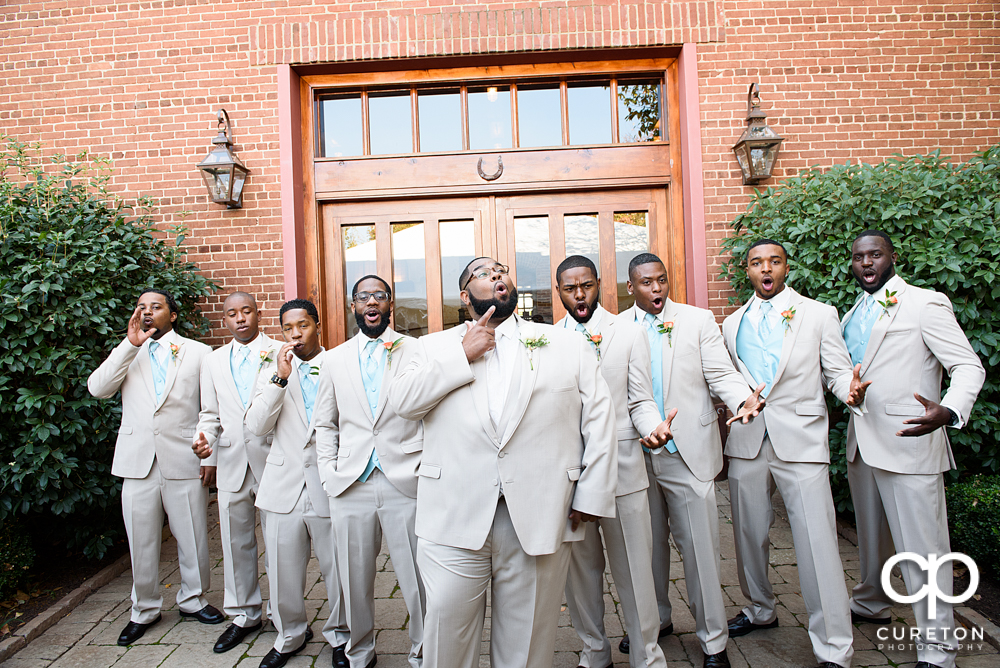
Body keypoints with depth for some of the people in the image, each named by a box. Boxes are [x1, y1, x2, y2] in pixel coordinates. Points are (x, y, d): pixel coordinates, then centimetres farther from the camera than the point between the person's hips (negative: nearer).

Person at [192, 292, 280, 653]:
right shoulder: (213, 361, 12)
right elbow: (210, 413, 15)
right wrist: (204, 439, -2)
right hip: (231, 463, 4)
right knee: (236, 542, 15)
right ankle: (244, 615, 34)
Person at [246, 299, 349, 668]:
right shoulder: (272, 372, 8)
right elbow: (257, 426, -4)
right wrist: (281, 378, -13)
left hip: (329, 486, -2)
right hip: (284, 487, 3)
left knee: (338, 570, 9)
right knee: (283, 573, 15)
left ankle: (339, 635, 34)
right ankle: (289, 636, 41)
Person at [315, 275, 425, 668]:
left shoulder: (416, 351, 2)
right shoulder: (335, 359, 12)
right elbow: (325, 424, 15)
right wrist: (329, 474, 5)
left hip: (406, 484, -2)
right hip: (351, 486, 3)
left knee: (418, 580, 4)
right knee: (355, 581, 15)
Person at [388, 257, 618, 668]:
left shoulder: (570, 345, 7)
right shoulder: (435, 346, 9)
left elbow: (599, 419, 3)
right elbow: (402, 401, -5)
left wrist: (593, 494, -5)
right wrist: (463, 355, -10)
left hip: (540, 516, 1)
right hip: (454, 517, 0)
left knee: (527, 632, 16)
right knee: (447, 621, 11)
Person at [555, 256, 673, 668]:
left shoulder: (630, 334, 4)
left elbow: (640, 401, 1)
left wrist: (654, 427, -20)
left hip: (621, 464, -1)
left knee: (634, 566, 5)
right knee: (579, 565, 14)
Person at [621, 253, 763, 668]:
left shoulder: (699, 320, 3)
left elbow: (721, 374, -3)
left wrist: (743, 399, -23)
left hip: (689, 452, -1)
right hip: (637, 455, 2)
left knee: (699, 546, 4)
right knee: (649, 543, 16)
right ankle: (656, 620, 38)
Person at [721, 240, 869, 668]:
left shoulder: (819, 314, 5)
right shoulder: (733, 324, 12)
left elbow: (837, 370, 0)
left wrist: (850, 390, -20)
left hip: (800, 440, -3)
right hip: (746, 442, 3)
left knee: (817, 544, -4)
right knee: (749, 536, 15)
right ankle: (760, 611, 38)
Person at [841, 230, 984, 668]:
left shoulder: (926, 304, -7)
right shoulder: (853, 314, 14)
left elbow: (969, 367, -14)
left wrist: (948, 411, -31)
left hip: (908, 443, -6)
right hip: (861, 443, 7)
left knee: (922, 548, 0)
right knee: (870, 534, 21)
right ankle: (870, 604, 40)